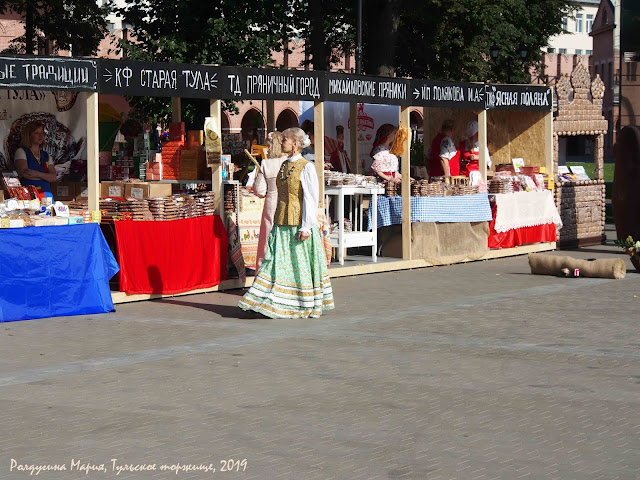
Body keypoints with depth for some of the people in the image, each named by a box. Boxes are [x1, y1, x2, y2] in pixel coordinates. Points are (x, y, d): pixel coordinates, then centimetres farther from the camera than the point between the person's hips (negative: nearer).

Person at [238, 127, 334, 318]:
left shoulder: (306, 167, -10)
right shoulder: (284, 165, 13)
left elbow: (311, 198, -13)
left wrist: (306, 227, -17)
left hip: (298, 225, -7)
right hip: (282, 224, 7)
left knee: (300, 265, -1)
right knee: (277, 262, 2)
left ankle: (308, 305, 11)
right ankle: (278, 304, 4)